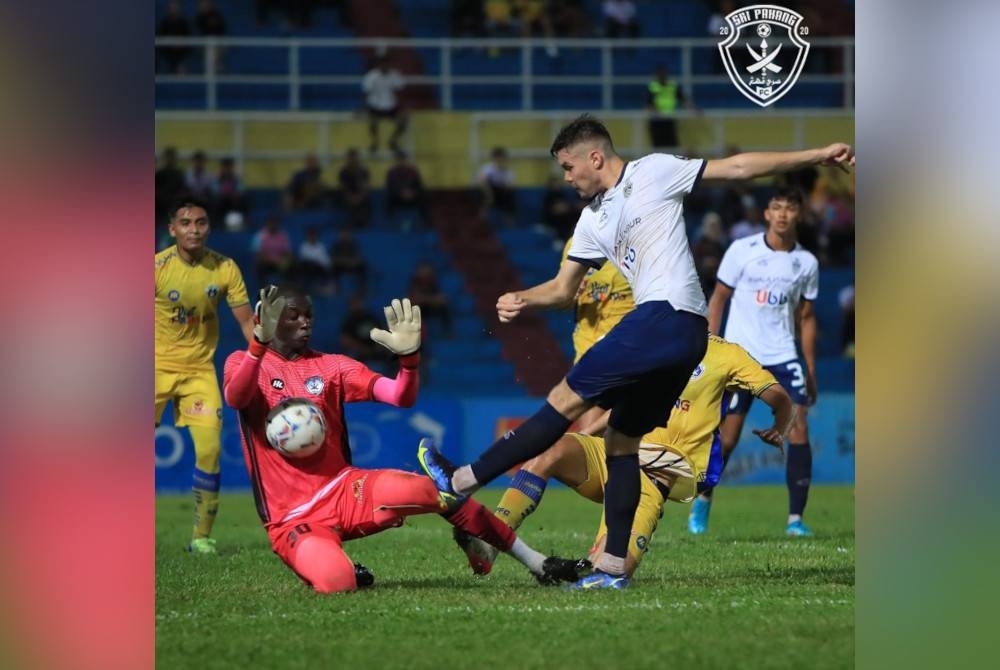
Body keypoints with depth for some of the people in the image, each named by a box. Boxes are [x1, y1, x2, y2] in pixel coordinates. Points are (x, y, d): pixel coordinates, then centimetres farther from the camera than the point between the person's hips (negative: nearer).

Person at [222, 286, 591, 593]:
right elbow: (235, 398, -23)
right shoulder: (246, 362, 1)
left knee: (420, 490, -28)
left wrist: (409, 357, -19)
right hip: (292, 519, -3)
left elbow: (401, 397, 1)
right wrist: (260, 343, -39)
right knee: (335, 583, -34)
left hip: (343, 490, 3)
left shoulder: (331, 366, 10)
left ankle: (535, 562, -13)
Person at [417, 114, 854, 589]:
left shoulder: (654, 173, 0)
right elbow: (563, 288, 23)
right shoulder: (593, 221, 21)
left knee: (567, 400, -7)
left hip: (668, 315, -9)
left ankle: (461, 481, -5)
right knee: (621, 439, 10)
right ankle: (612, 568, 11)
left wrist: (817, 156, -1)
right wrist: (520, 300, 2)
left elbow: (736, 167, 1)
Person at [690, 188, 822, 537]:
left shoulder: (807, 262, 4)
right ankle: (703, 499, 25)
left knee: (799, 427, -12)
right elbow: (718, 298, 3)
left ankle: (796, 518, -8)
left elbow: (806, 317, 12)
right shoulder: (742, 250, -4)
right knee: (728, 435, -1)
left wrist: (811, 370, 9)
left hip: (783, 357, 2)